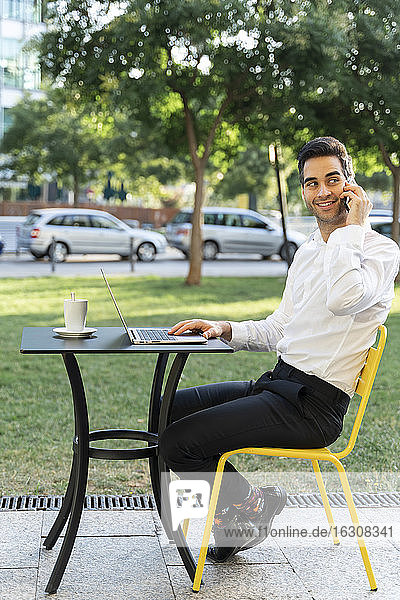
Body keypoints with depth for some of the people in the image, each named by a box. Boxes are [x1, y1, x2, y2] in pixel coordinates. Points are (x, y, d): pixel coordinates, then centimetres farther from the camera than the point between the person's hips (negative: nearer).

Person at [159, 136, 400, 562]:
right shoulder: (306, 253, 17)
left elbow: (344, 298, -32)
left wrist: (351, 227, -19)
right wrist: (225, 330, 4)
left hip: (313, 405, -9)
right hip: (277, 383, 9)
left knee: (177, 443, -15)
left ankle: (251, 509, 12)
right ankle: (235, 509, 18)